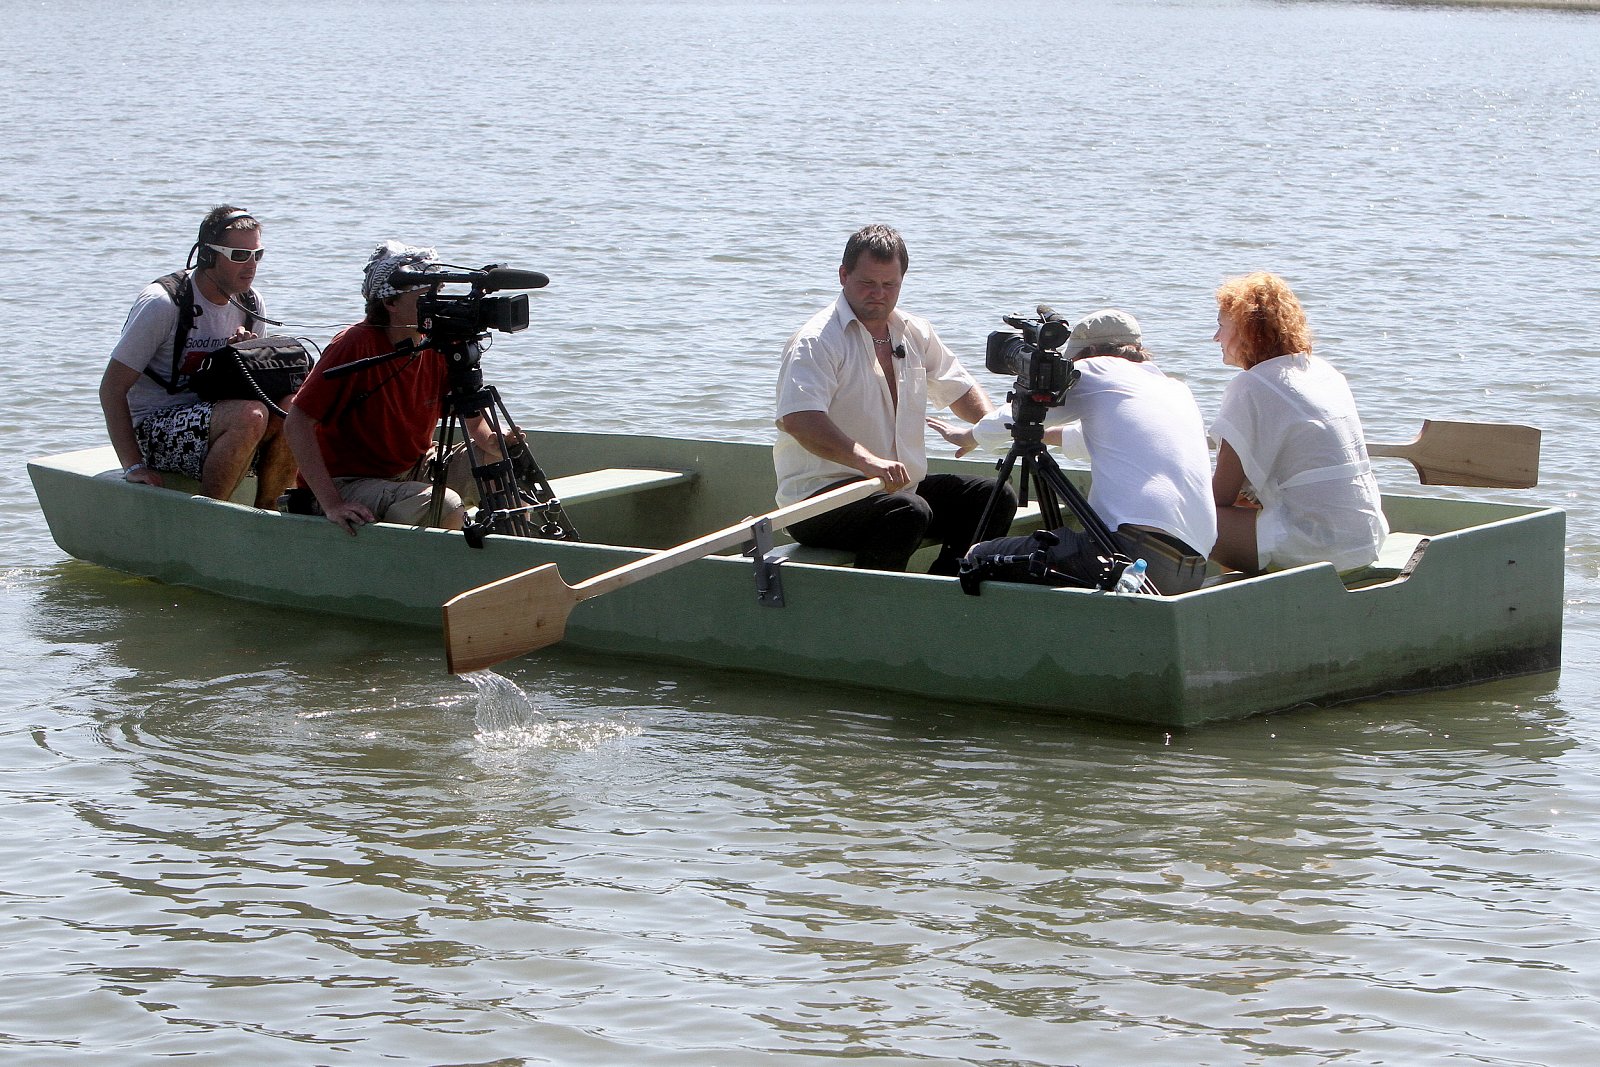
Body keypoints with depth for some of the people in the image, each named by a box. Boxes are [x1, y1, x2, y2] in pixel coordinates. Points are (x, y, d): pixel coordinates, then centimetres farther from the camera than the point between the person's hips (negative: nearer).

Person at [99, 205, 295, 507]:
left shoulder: (250, 303, 8)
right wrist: (133, 466, -20)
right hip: (156, 431, -7)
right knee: (250, 414, -33)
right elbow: (112, 389, -12)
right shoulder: (164, 303, -13)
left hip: (214, 420, 7)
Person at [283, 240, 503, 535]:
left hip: (413, 471, 7)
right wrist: (331, 504, -29)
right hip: (348, 485, -7)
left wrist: (498, 443, -17)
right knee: (445, 506, -30)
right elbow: (297, 423, -22)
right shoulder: (355, 345, -19)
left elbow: (475, 422, 8)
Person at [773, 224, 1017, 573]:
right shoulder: (817, 342, -13)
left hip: (903, 487, 8)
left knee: (995, 496, -4)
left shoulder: (915, 333, 12)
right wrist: (868, 462, -42)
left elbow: (959, 387, 27)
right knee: (910, 512, -34)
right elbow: (799, 420, -29)